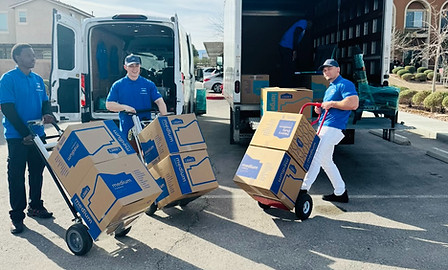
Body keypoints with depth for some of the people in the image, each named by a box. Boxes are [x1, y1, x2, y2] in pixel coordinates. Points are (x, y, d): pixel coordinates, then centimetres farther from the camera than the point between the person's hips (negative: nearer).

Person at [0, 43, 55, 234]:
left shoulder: (38, 80, 11)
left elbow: (45, 102, 14)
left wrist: (47, 114, -11)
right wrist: (24, 133, -19)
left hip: (38, 134, 6)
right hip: (17, 136, -6)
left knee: (37, 172, 14)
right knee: (16, 176, 2)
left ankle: (35, 206, 30)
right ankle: (17, 216, 11)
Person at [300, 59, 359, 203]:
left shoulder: (345, 84, -7)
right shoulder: (330, 89, 23)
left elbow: (353, 104, -23)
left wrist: (331, 104, -16)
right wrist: (320, 110, 10)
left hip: (333, 128, -11)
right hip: (325, 127, 11)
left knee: (315, 158, -13)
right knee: (325, 161, 15)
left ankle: (303, 189, -11)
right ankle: (340, 192, 24)